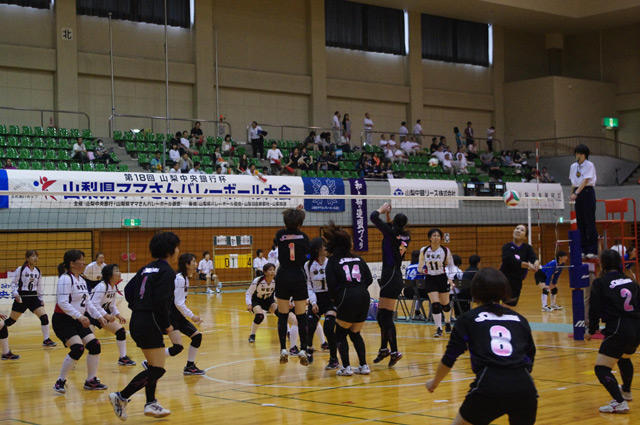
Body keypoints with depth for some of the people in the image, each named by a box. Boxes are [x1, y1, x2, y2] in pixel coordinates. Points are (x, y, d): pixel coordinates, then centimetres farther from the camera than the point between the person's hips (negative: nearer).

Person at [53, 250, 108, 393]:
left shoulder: (81, 280, 13)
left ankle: (91, 381, 12)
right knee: (78, 348, -22)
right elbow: (62, 302, -25)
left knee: (95, 346, 0)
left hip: (78, 321, 9)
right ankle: (60, 382, -8)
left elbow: (88, 302, 18)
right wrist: (79, 316, -30)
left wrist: (99, 316, 10)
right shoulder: (65, 279, -15)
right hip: (63, 321, -9)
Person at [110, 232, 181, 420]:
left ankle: (151, 404, 21)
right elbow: (160, 301, -20)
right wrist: (167, 325, -10)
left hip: (137, 322, 10)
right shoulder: (166, 271, -11)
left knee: (154, 366, 19)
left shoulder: (147, 268, 14)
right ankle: (121, 397, -5)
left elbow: (128, 290, 15)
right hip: (149, 325, -10)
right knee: (157, 369, -5)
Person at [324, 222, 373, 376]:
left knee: (340, 334, 11)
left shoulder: (332, 262, 3)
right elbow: (369, 279, 9)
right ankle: (363, 366, 15)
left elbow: (332, 286, -4)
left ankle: (346, 367, 3)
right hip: (364, 299, 5)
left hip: (347, 300, -5)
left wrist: (335, 299, 12)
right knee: (355, 333, 20)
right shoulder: (358, 259, 16)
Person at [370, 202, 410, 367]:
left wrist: (382, 209, 8)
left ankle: (395, 352, -9)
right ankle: (384, 349, 23)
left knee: (386, 316, -8)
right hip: (396, 277, 8)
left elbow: (374, 217, -10)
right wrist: (388, 216, 22)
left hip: (390, 278, -8)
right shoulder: (405, 236, 8)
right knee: (382, 315, 15)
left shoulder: (391, 231, -12)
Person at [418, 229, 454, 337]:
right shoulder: (424, 250, -4)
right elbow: (420, 265, 11)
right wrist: (422, 270, -7)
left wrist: (450, 278, -8)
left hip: (442, 278, 0)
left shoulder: (445, 250, -7)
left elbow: (450, 265, 3)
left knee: (445, 304, 11)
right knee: (435, 304, -12)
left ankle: (447, 322, 39)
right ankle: (439, 329, -7)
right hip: (430, 279, 0)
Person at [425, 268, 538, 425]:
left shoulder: (468, 319, 13)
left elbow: (449, 358, 16)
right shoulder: (519, 319, 19)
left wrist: (434, 382, 34)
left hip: (489, 387, -3)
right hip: (524, 386, 3)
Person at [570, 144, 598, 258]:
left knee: (590, 221, -7)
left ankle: (592, 250, -7)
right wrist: (572, 194, 9)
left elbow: (585, 181, -15)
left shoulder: (589, 165, -6)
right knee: (580, 222, 6)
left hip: (587, 192, -6)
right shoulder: (574, 166, 13)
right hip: (577, 194, 6)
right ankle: (583, 249, 10)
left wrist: (576, 193, -23)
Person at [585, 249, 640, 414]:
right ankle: (626, 391, 54)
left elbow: (595, 310, -5)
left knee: (601, 368, -4)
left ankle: (619, 402, -20)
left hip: (617, 331, -7)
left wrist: (591, 331, 9)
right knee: (624, 358, 35)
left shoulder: (600, 283, -4)